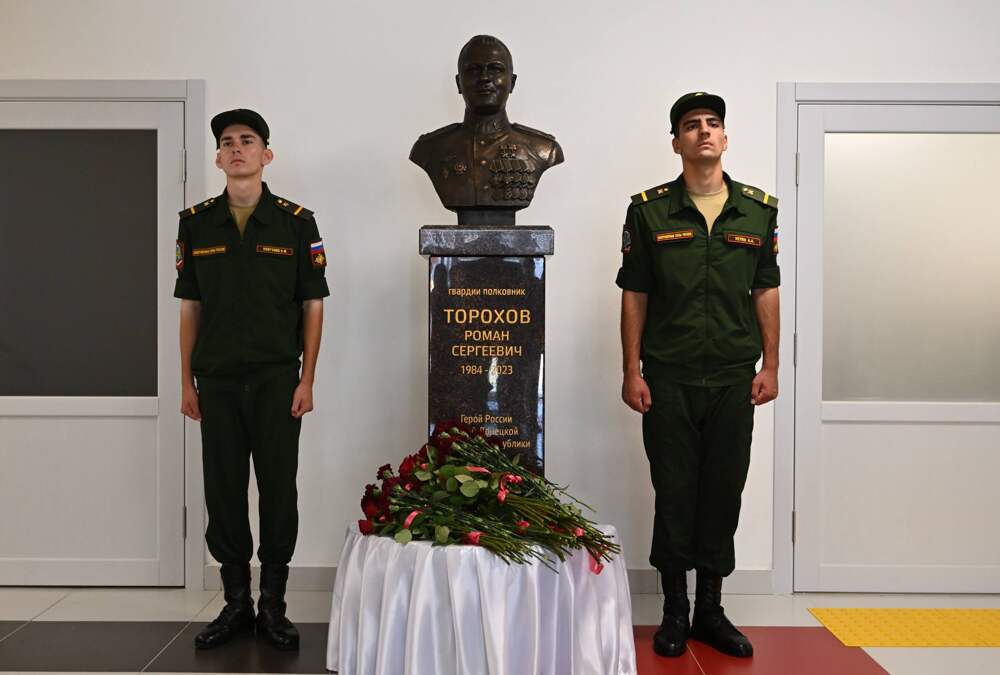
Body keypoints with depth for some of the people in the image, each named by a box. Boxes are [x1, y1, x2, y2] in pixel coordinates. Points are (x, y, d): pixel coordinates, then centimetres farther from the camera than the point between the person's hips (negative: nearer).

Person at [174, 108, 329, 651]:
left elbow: (313, 305, 1)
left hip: (277, 380, -2)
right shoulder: (196, 223, 7)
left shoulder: (297, 222, 1)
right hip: (217, 381, 2)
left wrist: (307, 380, -6)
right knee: (223, 491, 7)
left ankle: (273, 606, 18)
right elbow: (190, 306, 9)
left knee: (278, 490, 3)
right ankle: (236, 603, 23)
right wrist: (187, 381, 5)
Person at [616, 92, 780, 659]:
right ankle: (675, 610, 21)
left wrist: (770, 367, 4)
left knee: (724, 491, 9)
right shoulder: (649, 210, 0)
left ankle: (711, 608, 24)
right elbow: (634, 295, 1)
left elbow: (766, 291, 9)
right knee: (674, 491, 5)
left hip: (734, 378, 2)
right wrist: (632, 371, -4)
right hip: (669, 378, -2)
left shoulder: (760, 210, 6)